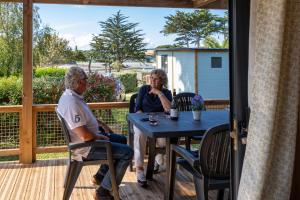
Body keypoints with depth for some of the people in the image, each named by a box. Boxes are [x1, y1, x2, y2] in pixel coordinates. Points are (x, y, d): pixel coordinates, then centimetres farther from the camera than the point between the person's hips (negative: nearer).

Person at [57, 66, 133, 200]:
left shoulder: (69, 95, 4)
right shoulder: (72, 103, -30)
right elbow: (85, 135, -33)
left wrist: (102, 125, 13)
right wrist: (101, 137, -15)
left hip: (86, 140, 11)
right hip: (85, 148, -11)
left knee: (122, 140, 23)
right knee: (127, 152, -12)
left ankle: (100, 176, 29)